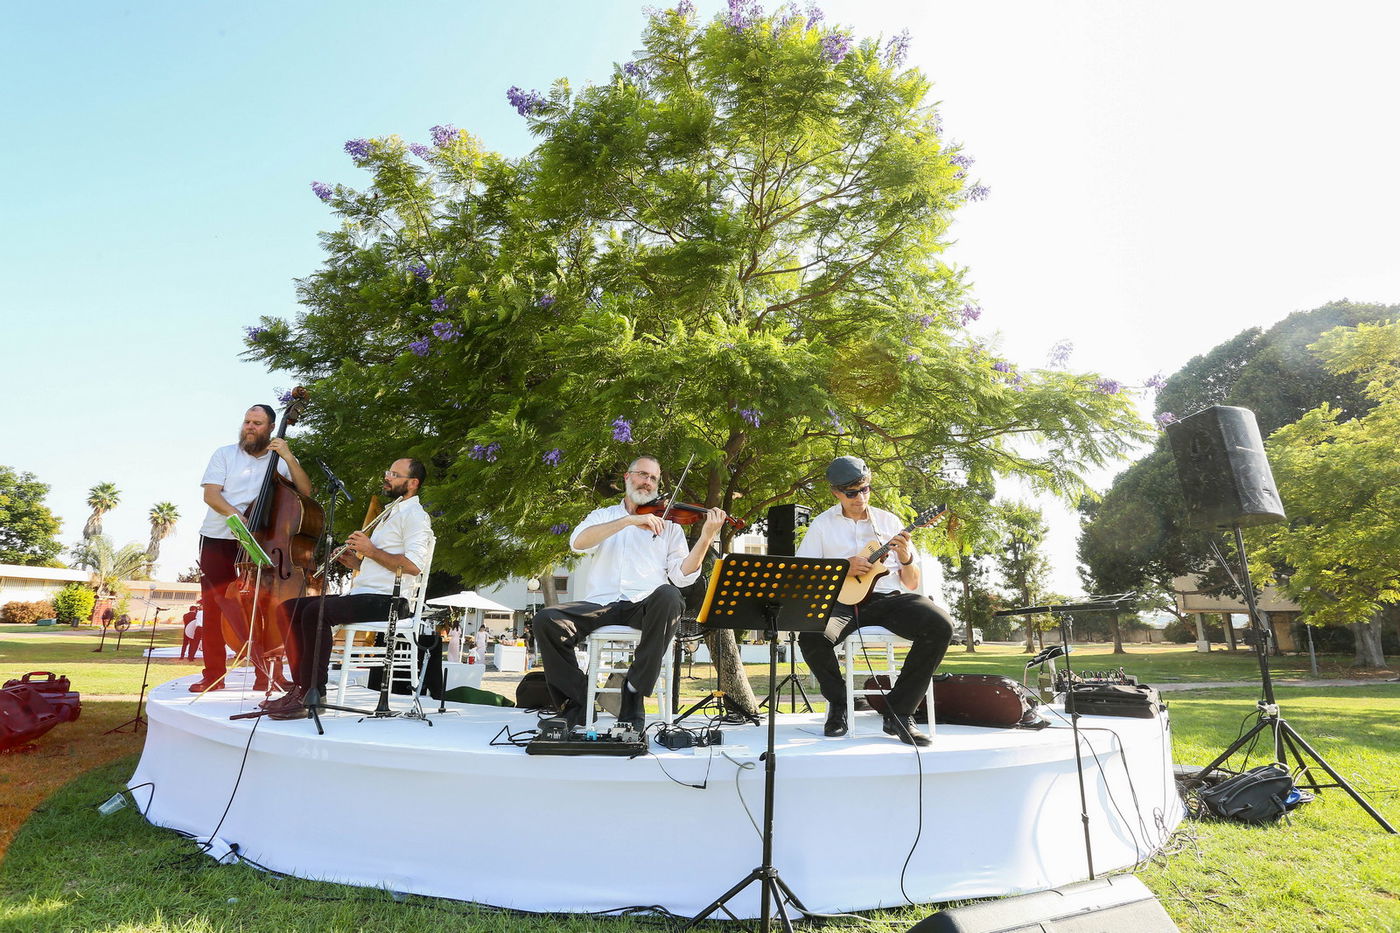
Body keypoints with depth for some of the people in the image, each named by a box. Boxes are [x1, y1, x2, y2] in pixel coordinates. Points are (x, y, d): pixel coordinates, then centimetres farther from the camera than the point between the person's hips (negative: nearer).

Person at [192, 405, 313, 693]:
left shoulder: (281, 460, 8)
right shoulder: (225, 454, 8)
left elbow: (305, 491, -6)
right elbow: (210, 494, -3)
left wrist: (289, 458, -16)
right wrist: (234, 514, -21)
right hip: (218, 539, 1)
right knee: (214, 606, 3)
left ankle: (264, 673, 3)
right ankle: (213, 675, 12)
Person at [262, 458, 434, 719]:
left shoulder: (414, 515, -5)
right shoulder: (392, 514, 28)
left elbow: (414, 565, -21)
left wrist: (371, 551, -12)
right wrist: (351, 559, 11)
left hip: (387, 600, -10)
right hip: (362, 594, 11)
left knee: (315, 612, -30)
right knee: (288, 608, 3)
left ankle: (313, 695, -24)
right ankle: (301, 686, -2)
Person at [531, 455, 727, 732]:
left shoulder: (668, 525, 18)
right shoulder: (603, 515, 20)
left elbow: (681, 576, 4)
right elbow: (578, 542, -4)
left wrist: (706, 537, -10)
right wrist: (630, 520, -13)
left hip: (644, 606, -1)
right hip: (600, 604, 1)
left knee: (667, 595, -35)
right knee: (545, 620, -24)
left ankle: (634, 693, -19)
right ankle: (578, 702, -4)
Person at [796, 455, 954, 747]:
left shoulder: (889, 521, 15)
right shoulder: (822, 524, 11)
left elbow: (911, 584, 15)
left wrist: (906, 558, -8)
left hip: (887, 597, 2)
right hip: (842, 600, -2)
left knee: (940, 625, -26)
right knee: (811, 635, -34)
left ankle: (899, 712, -12)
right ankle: (839, 703, -2)